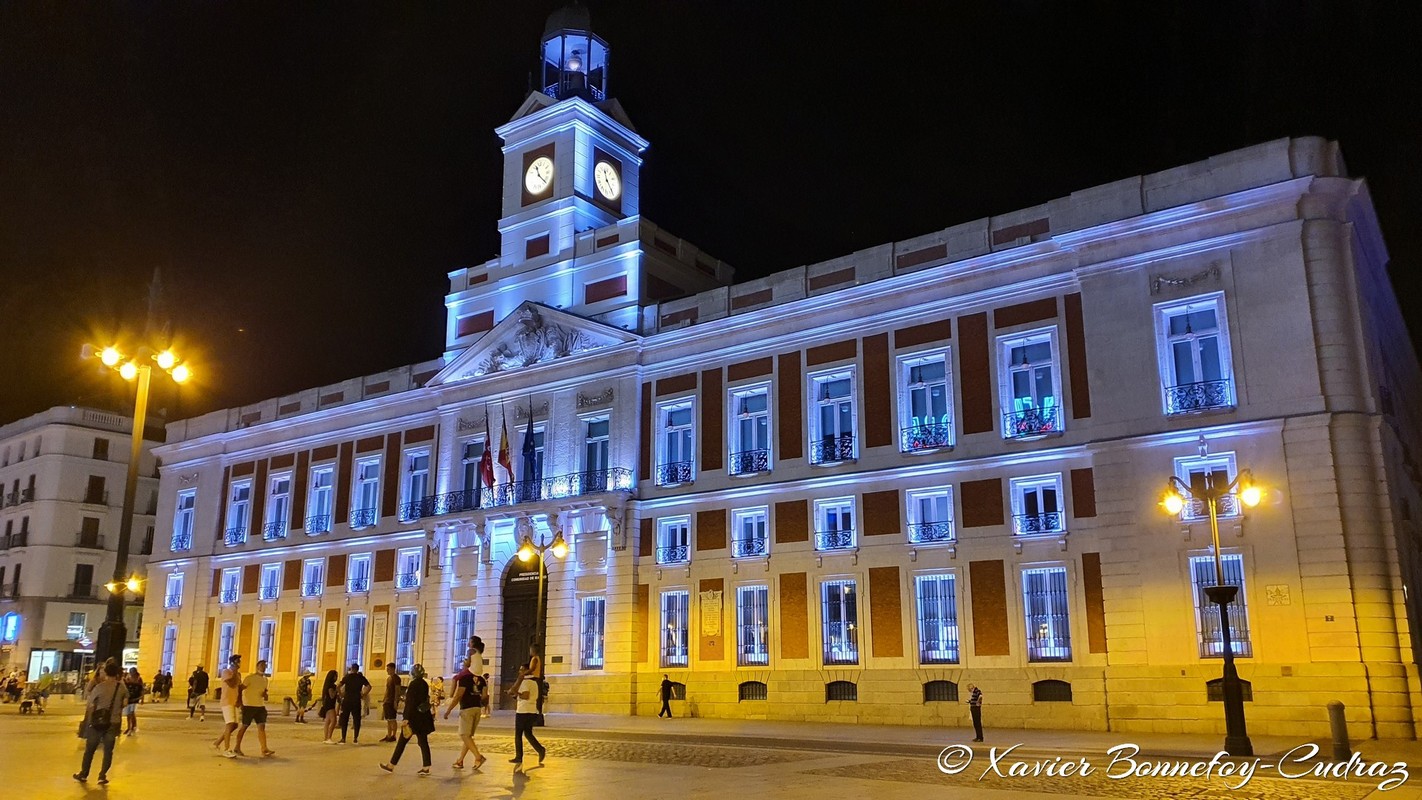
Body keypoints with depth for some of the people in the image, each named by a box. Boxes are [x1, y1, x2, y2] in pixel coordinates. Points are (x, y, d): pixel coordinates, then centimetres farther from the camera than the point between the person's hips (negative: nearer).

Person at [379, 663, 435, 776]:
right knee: (423, 741, 6)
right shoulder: (424, 684, 10)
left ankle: (391, 765, 11)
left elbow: (410, 702, -18)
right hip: (423, 718, 8)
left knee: (402, 741, 3)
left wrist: (406, 719, -18)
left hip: (414, 717, -7)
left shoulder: (414, 684, -14)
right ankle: (426, 767, 3)